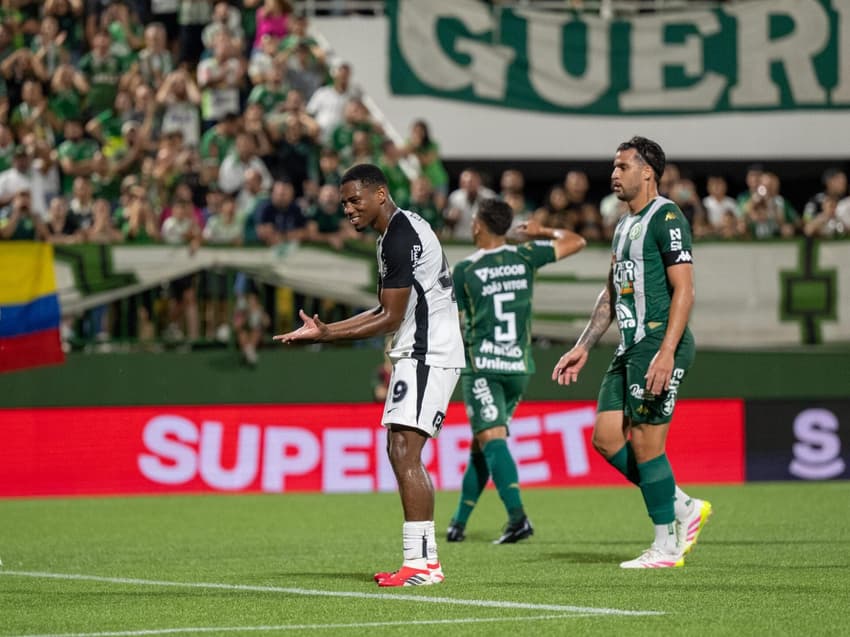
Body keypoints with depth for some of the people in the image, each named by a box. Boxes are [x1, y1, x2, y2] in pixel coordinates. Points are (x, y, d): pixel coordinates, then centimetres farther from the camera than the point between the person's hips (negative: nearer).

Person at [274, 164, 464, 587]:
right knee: (400, 453, 11)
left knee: (404, 453, -14)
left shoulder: (399, 238, -15)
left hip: (427, 355, -11)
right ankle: (423, 557, 12)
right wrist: (326, 329, 17)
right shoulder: (401, 230, 17)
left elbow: (390, 319, -16)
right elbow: (388, 312, 20)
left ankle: (421, 562, -17)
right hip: (418, 353, 11)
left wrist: (326, 334, -11)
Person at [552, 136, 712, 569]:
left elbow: (683, 289, -16)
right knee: (606, 438, 5)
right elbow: (611, 294, 26)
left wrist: (666, 352, -24)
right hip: (631, 347, 9)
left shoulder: (666, 217, -9)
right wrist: (583, 347, 22)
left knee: (645, 440, -8)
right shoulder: (625, 224, 19)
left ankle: (666, 547, 1)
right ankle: (684, 508, 14)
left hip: (660, 344, -9)